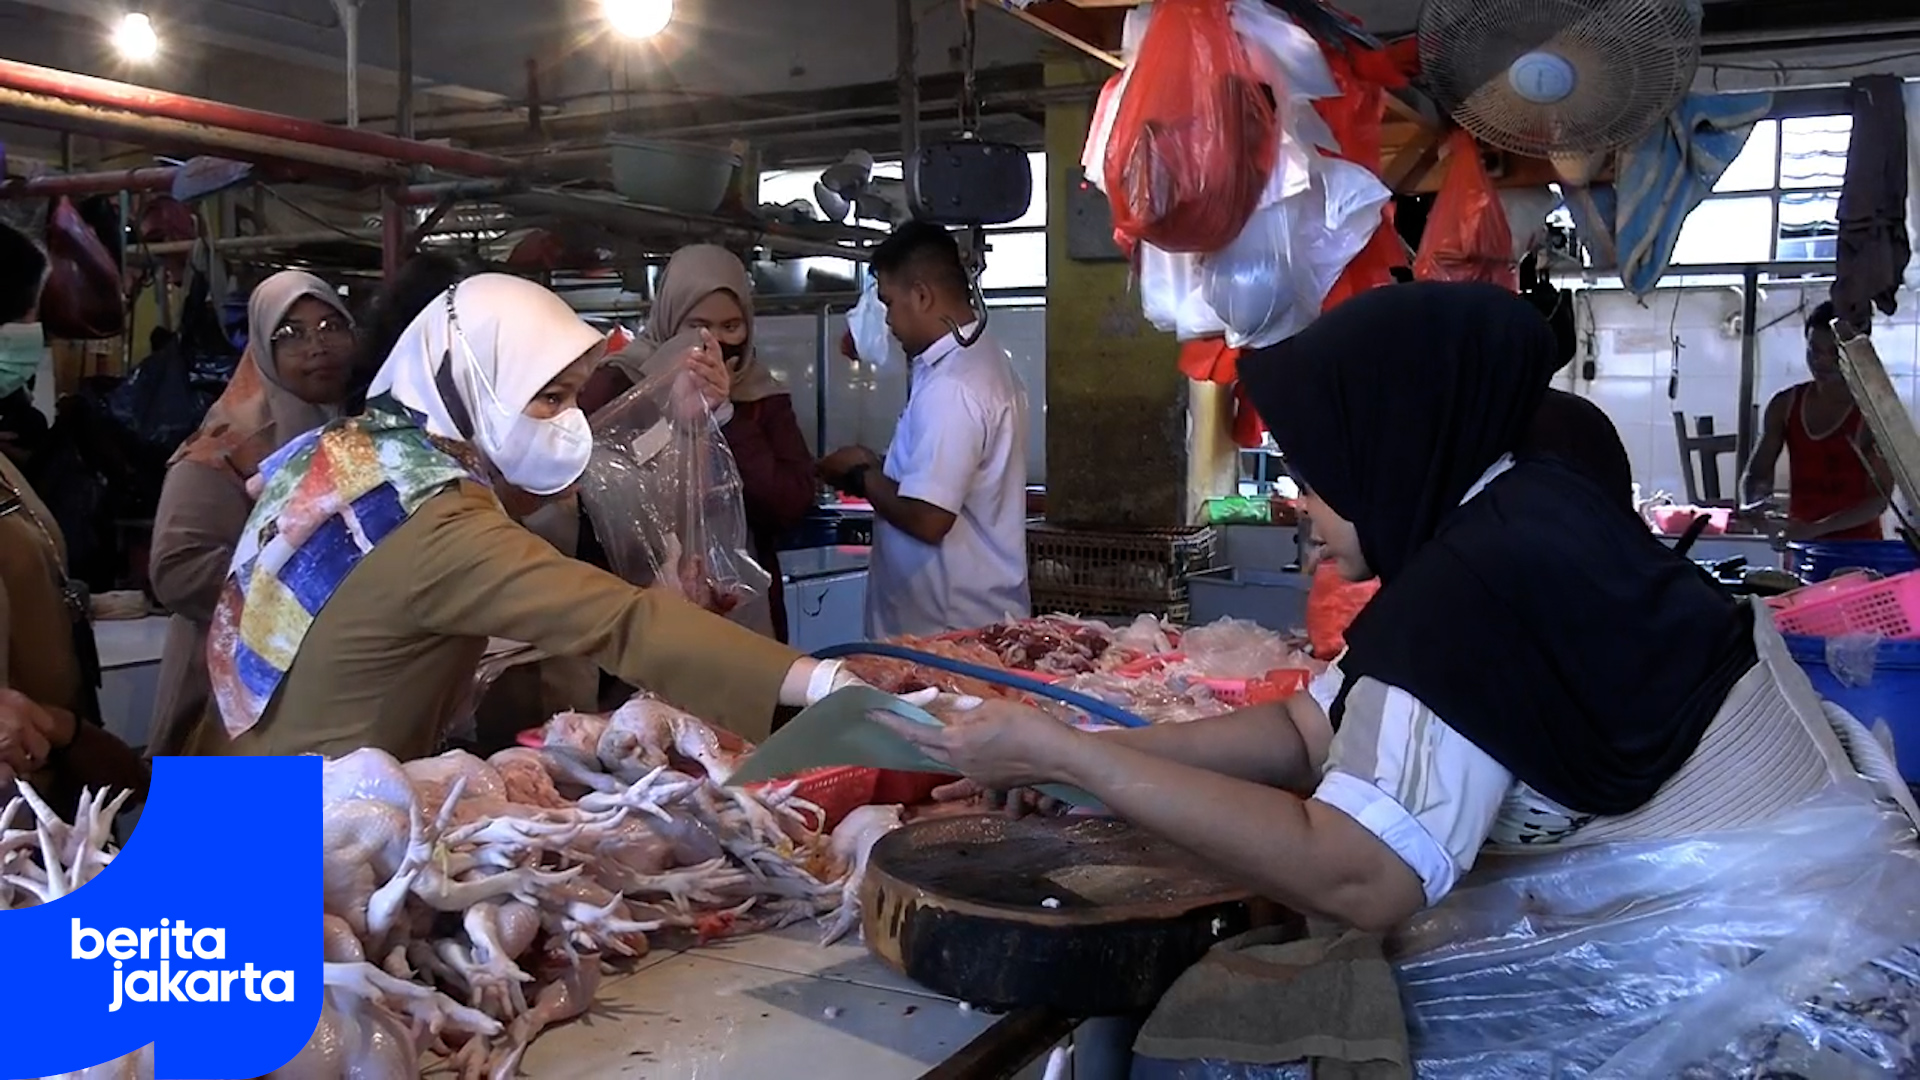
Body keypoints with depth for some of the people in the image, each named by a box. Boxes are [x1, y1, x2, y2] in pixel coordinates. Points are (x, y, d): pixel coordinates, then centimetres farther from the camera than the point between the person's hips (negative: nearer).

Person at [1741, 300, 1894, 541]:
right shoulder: (1785, 405, 2)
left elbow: (1879, 498, -13)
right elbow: (1756, 473, 4)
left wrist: (1814, 529, -24)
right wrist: (1758, 501, -18)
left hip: (1858, 545, -3)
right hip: (1799, 544, 4)